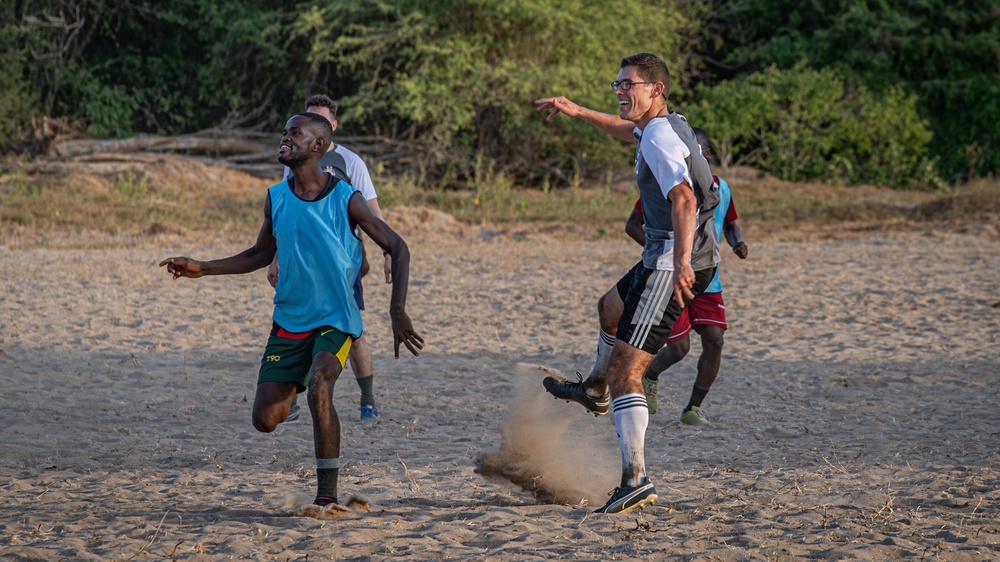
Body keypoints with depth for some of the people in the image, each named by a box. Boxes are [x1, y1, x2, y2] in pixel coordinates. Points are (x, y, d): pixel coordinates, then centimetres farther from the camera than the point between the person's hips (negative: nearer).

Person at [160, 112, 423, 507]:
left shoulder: (345, 200, -11)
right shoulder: (276, 198, 2)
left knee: (318, 388, -32)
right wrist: (202, 269, 9)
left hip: (335, 321, -4)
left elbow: (397, 249, -6)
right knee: (265, 420, -3)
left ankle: (327, 495, -22)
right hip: (289, 321, 4)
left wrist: (398, 312, -15)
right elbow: (261, 255, 17)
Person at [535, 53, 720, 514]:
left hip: (672, 262, -10)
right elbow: (630, 131, 35)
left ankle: (635, 479, -18)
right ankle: (595, 390, 60)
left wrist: (681, 263, -43)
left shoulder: (660, 138, -19)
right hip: (667, 257, 10)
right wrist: (579, 112, 41)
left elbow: (684, 200, -33)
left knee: (625, 371, -13)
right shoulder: (670, 125, 11)